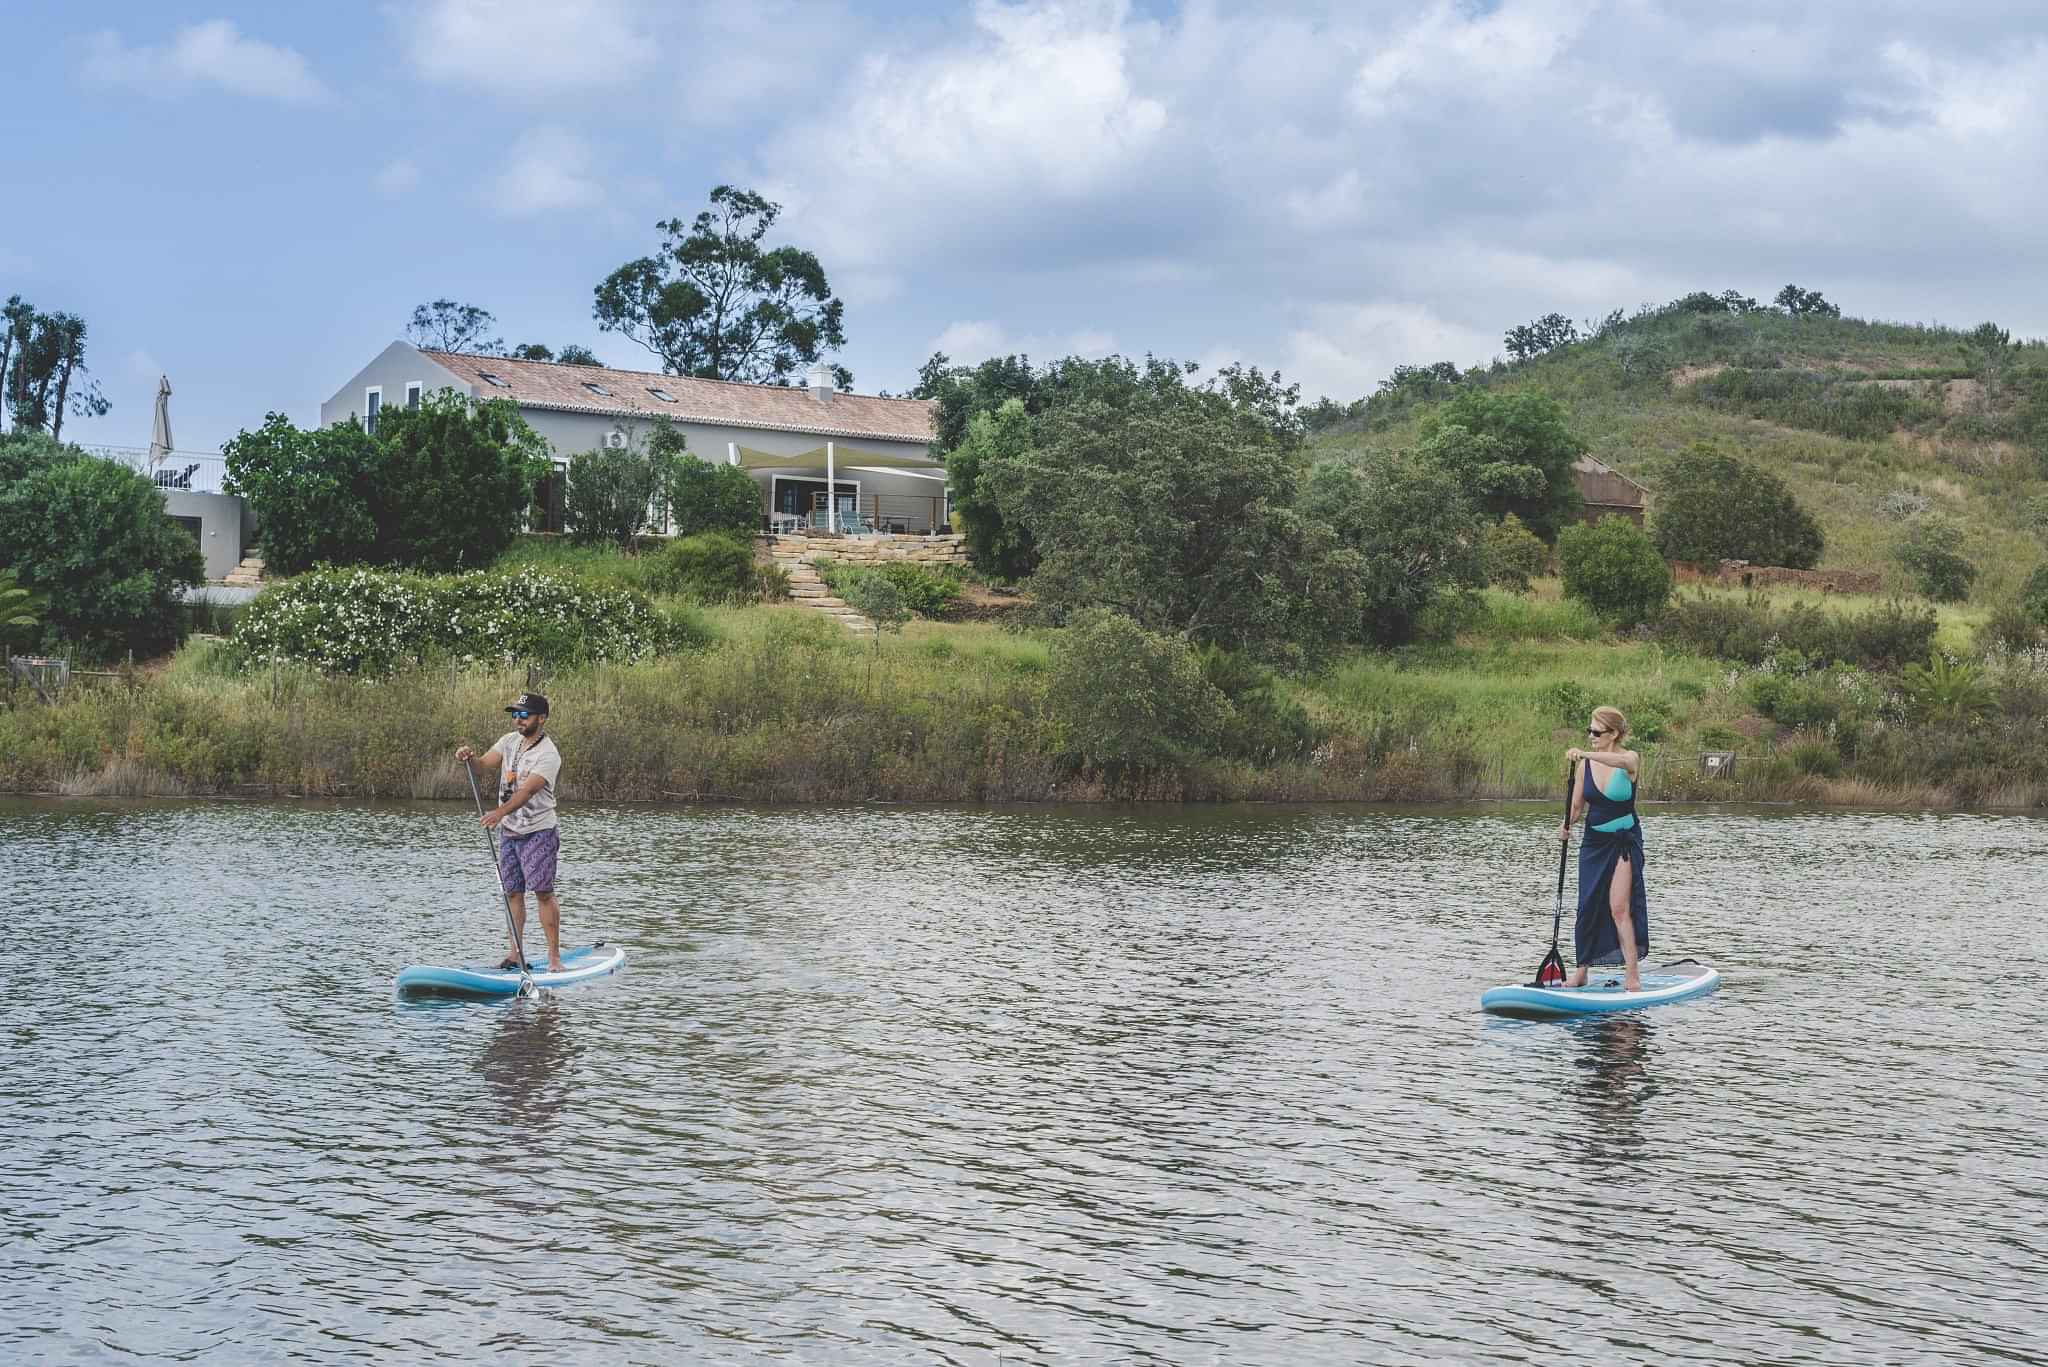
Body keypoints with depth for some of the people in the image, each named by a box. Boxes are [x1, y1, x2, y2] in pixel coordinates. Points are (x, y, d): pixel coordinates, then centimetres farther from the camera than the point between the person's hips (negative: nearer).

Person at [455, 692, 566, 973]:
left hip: (538, 833, -7)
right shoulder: (510, 741, 7)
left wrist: (501, 811, -44)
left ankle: (554, 957, -5)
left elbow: (527, 790, -30)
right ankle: (514, 954, 13)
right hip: (509, 831, 7)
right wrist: (470, 758, -22)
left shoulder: (548, 755, -17)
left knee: (544, 892, -8)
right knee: (513, 893, 8)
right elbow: (482, 766, 1)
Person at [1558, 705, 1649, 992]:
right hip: (1594, 841, 4)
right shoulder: (1585, 765, 2)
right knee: (1588, 908, 4)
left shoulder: (1630, 759, -9)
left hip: (1624, 841, -4)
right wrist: (1566, 825, -18)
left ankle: (1632, 975, -11)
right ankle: (1581, 971, 14)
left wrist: (1585, 754, -51)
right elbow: (1577, 807, 5)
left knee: (1619, 907, -13)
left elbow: (1621, 761, -35)